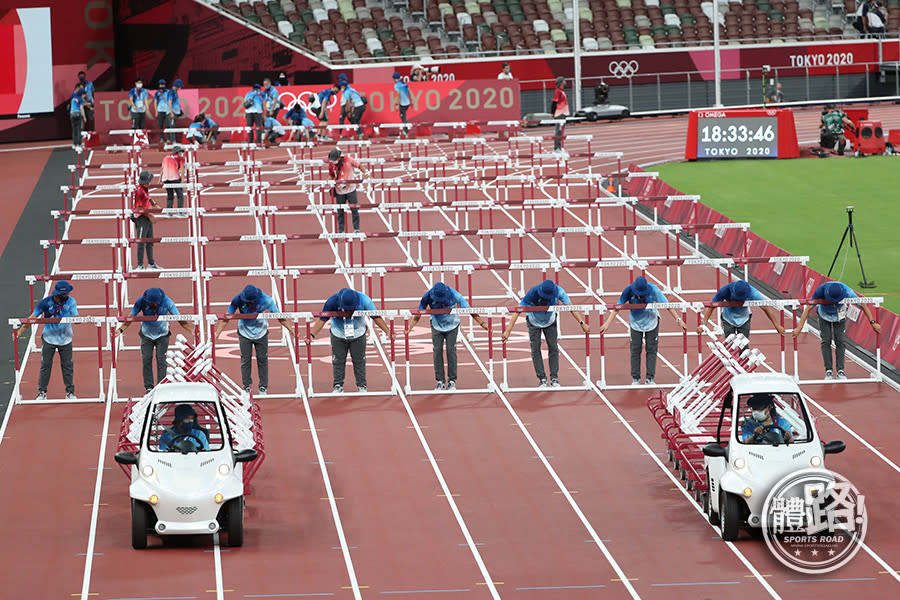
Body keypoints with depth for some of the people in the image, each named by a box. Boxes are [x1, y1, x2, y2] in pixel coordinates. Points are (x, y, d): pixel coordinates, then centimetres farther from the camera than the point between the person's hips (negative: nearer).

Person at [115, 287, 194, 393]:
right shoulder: (142, 301, -20)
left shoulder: (166, 301, -20)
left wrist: (192, 329, -22)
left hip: (162, 335, -1)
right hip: (146, 335, 1)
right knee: (146, 360, -7)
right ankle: (149, 387, 0)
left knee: (161, 360, -10)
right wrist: (120, 329, -24)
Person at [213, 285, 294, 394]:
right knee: (245, 360, 1)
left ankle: (263, 386, 16)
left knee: (262, 359, 4)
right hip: (245, 333, 0)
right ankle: (247, 386, 13)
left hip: (261, 333, 0)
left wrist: (290, 329, -11)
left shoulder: (265, 300, -22)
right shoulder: (238, 300, -22)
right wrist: (216, 333, -18)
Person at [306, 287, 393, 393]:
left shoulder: (363, 300, -25)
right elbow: (322, 320, -20)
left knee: (359, 361, 6)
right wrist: (312, 334, -30)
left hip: (357, 335, 0)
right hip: (338, 336, 0)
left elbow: (376, 317, -13)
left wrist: (388, 332, -16)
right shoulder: (333, 301, -27)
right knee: (338, 361, 4)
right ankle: (338, 386, 16)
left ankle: (362, 385, 19)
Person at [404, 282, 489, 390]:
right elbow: (417, 315, -17)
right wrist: (409, 328, -28)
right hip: (437, 326, 1)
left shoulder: (454, 295, -28)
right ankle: (440, 381, 1)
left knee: (451, 350, -8)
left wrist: (482, 323, -22)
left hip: (452, 325, -1)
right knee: (437, 351, -7)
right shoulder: (428, 297, -25)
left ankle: (452, 380, 0)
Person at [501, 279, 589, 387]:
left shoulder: (558, 291, -31)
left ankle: (554, 378, 2)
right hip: (534, 322, -2)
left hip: (550, 322, 2)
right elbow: (517, 312, -36)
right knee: (535, 349, -7)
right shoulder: (533, 293, -38)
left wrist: (582, 323, -25)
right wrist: (508, 331, -41)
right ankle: (542, 379, -1)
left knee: (553, 348, -5)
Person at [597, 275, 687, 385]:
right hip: (635, 322, 0)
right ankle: (636, 378, 9)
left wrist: (678, 319, -16)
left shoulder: (653, 290, -25)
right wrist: (608, 323, -19)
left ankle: (650, 378, 6)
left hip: (651, 320, 0)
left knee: (651, 350, 0)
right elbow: (617, 308, -16)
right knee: (635, 350, 0)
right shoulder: (629, 291, -23)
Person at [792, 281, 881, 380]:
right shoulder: (821, 291, -39)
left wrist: (872, 322, -25)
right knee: (826, 341, -9)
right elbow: (808, 308, -36)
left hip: (840, 316, 0)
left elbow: (863, 305, -26)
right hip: (824, 315, 0)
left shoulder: (847, 292, -36)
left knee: (841, 341, -8)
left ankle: (840, 370, -4)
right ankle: (828, 371, -4)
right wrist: (799, 327, -41)